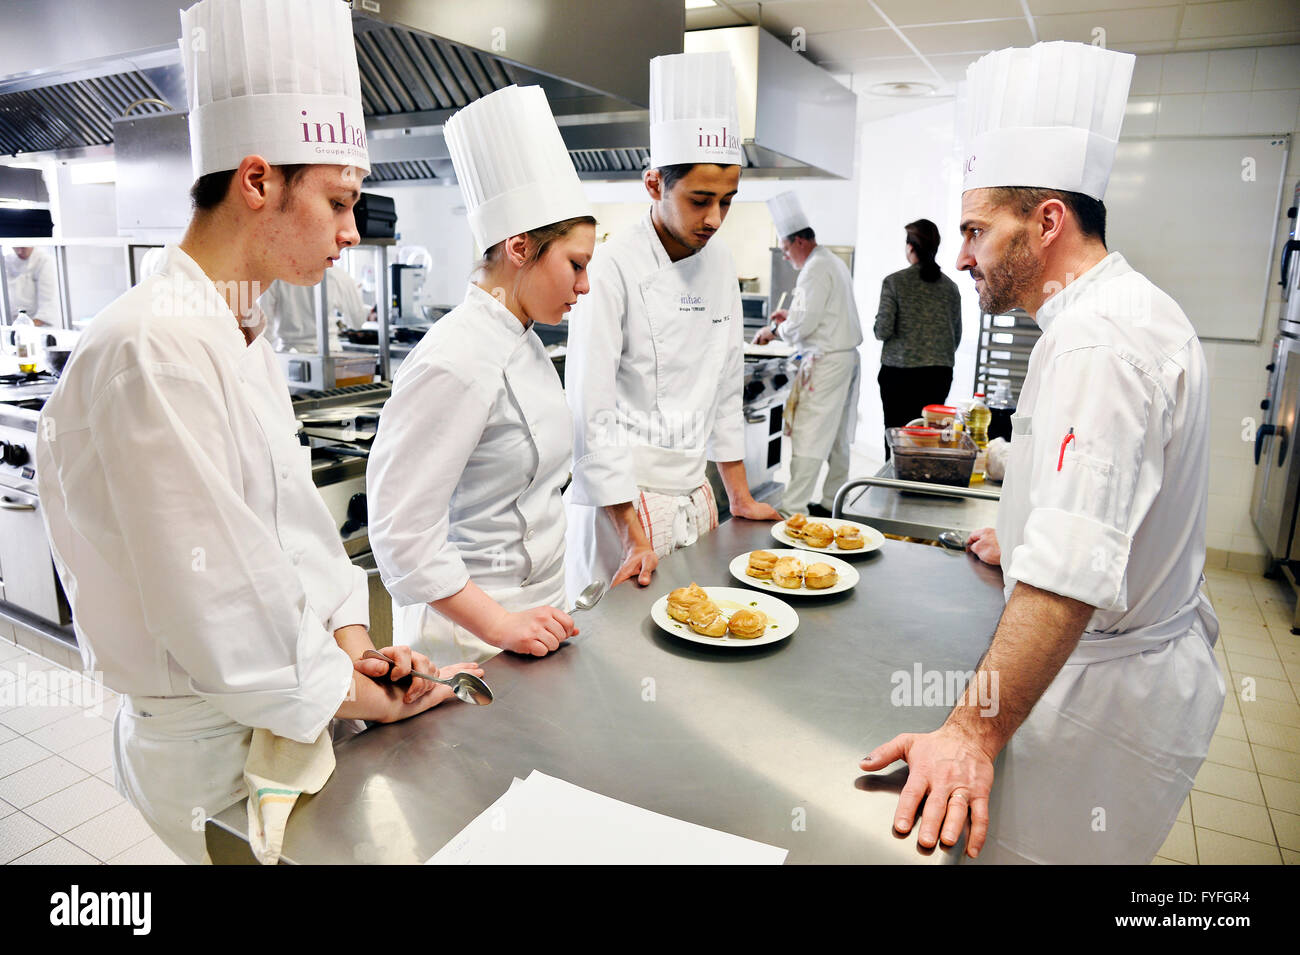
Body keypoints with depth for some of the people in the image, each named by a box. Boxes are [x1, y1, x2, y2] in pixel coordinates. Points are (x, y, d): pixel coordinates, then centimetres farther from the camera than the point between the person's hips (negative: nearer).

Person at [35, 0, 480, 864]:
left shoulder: (246, 341, 5)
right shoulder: (155, 349, -25)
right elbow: (220, 618, -26)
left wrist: (351, 643, -4)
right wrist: (375, 699, -13)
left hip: (289, 710, 8)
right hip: (220, 750, -8)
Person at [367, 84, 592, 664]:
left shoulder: (523, 341, 7)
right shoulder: (456, 362, -23)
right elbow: (402, 531, -22)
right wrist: (498, 625, -23)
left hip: (532, 606, 8)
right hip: (469, 624, -8)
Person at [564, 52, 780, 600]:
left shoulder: (720, 265, 6)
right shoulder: (613, 268, -15)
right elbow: (591, 415, -17)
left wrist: (740, 499, 17)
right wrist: (634, 535, -19)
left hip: (693, 496, 7)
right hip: (619, 501, -6)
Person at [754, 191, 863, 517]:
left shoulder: (816, 269, -14)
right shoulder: (834, 263, 17)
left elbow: (805, 323, -19)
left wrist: (774, 330, -3)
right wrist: (791, 316, 21)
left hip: (826, 361, -10)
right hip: (847, 356, 10)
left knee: (809, 435, -11)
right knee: (837, 435, 13)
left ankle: (792, 508, -10)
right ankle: (832, 502, 22)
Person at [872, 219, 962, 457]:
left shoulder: (894, 282, -5)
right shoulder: (950, 287, 7)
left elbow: (882, 330, -9)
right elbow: (957, 335, 12)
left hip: (899, 372, -3)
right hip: (939, 374, 3)